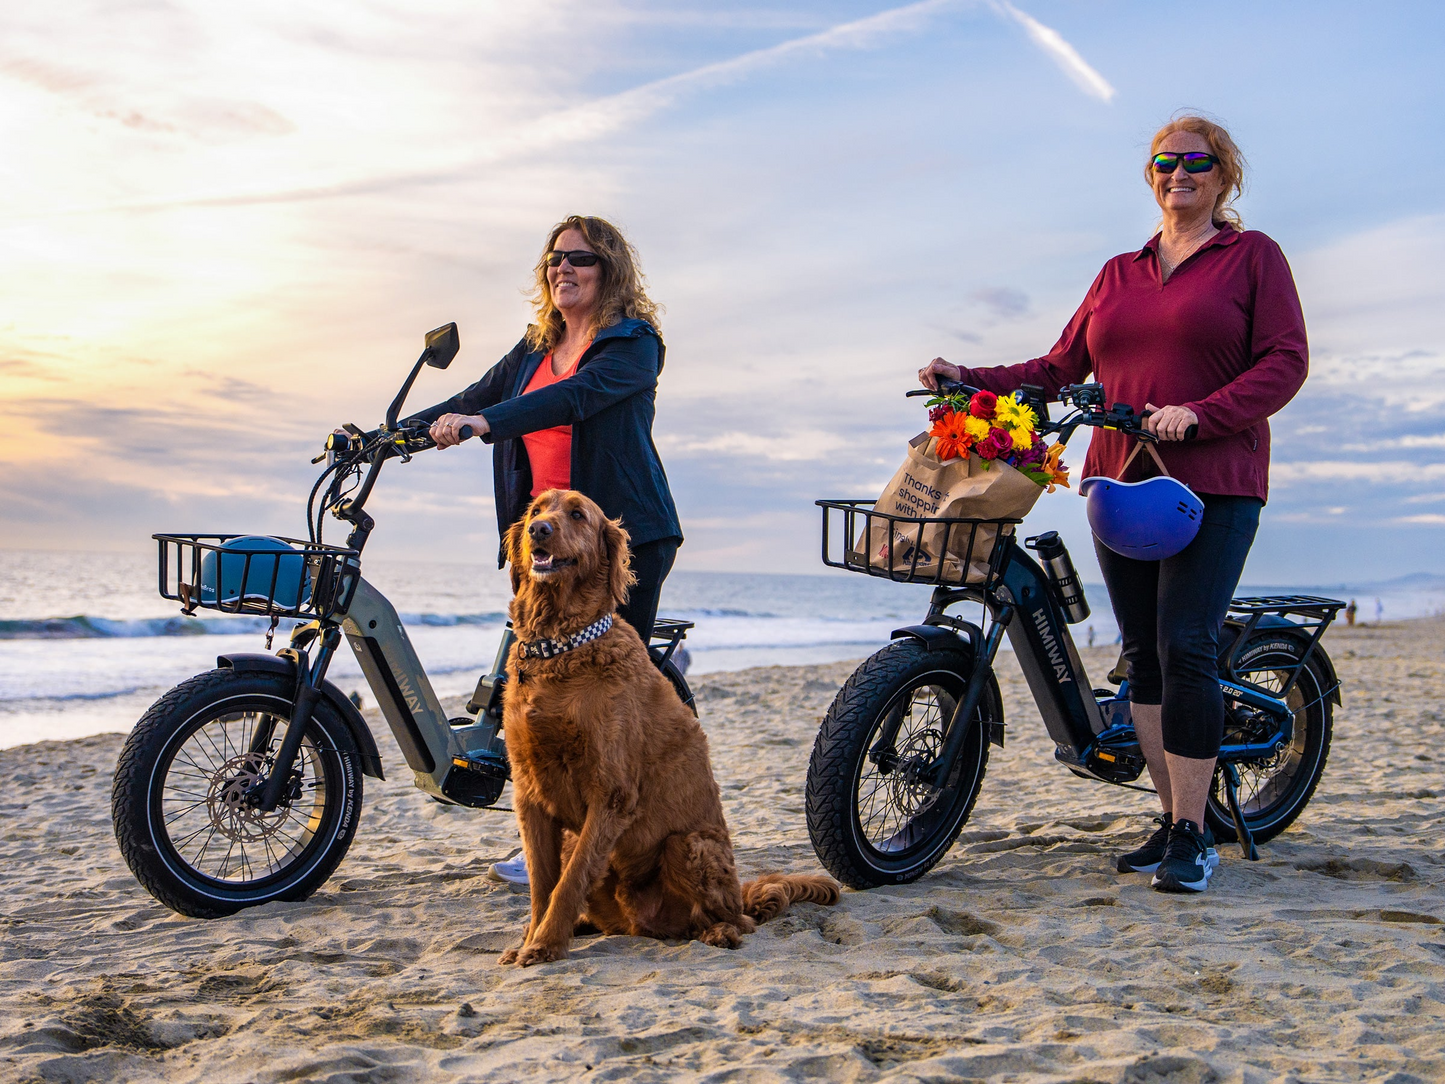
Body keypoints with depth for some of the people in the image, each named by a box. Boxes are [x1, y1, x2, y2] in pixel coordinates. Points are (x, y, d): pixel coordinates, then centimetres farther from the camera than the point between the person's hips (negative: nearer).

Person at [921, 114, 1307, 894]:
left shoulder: (1253, 255, 6)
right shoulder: (1117, 274, 19)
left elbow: (1286, 362, -4)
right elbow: (1060, 369, 15)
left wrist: (1197, 413, -18)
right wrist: (972, 381, 2)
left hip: (1213, 486, -5)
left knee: (1184, 650, -13)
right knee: (1142, 654, 5)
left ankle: (1192, 836, -5)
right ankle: (1172, 819, 15)